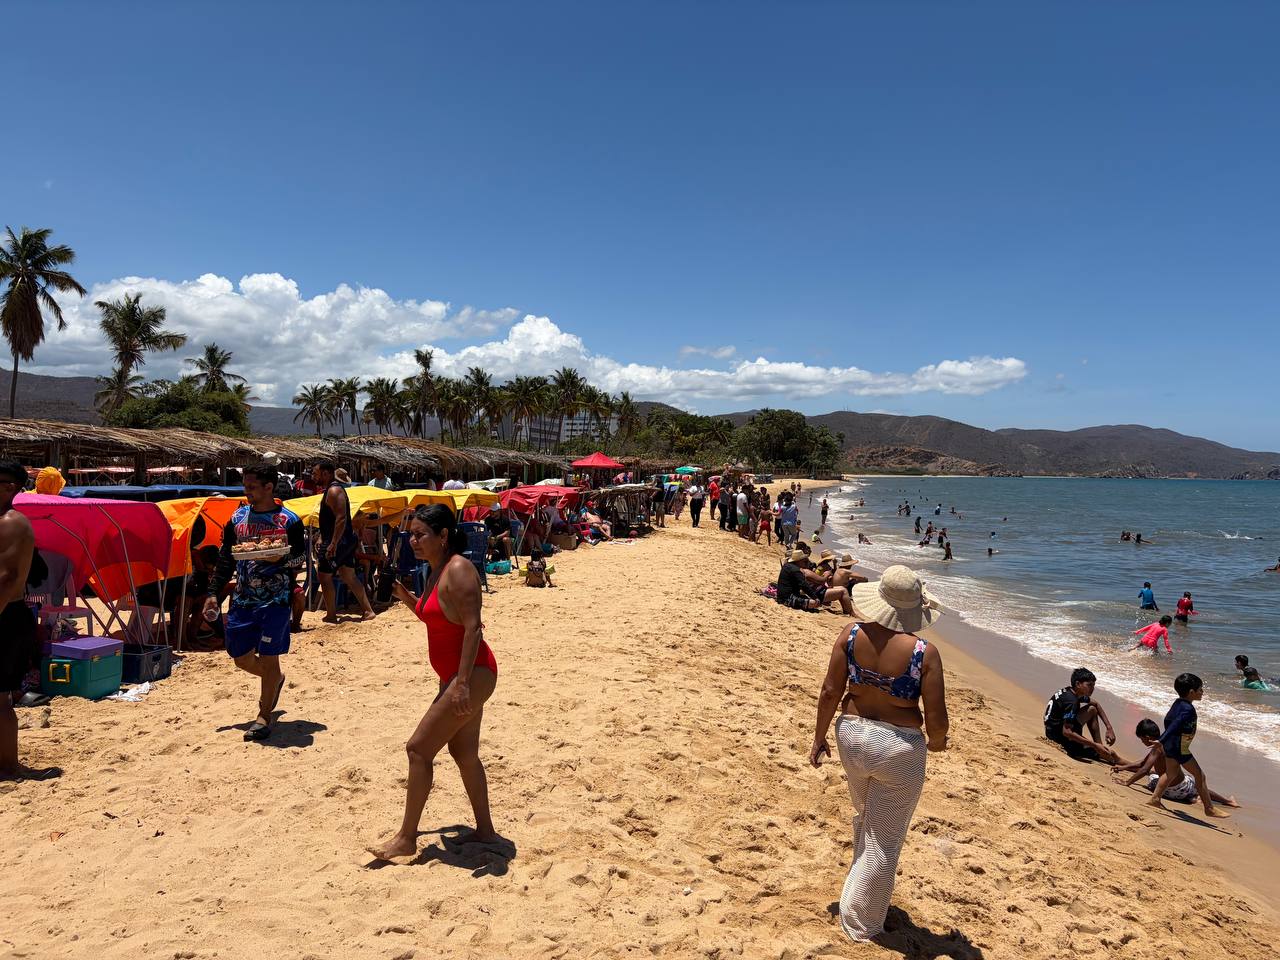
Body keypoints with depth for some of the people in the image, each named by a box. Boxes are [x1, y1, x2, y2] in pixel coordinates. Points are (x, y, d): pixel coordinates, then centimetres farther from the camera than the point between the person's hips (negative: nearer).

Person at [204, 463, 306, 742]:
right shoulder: (237, 518, 7)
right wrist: (213, 594, 5)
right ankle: (274, 680, 40)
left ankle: (264, 717, 10)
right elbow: (225, 561, 11)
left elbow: (301, 558, -3)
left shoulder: (289, 520, -6)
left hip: (275, 600, -5)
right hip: (242, 600, 5)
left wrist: (280, 559, -24)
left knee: (268, 657, -3)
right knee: (241, 657, 10)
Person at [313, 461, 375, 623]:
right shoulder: (332, 489, 16)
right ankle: (368, 611, 13)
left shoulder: (334, 490, -16)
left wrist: (333, 543, -28)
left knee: (324, 575, -2)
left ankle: (331, 616, 4)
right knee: (349, 577, 12)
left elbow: (341, 518, -26)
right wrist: (324, 539, 23)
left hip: (338, 541, -10)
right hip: (345, 541, 10)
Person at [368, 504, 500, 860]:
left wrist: (463, 682, -29)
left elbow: (473, 627, -24)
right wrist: (406, 597, 10)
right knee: (464, 754, 17)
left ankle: (406, 838, 7)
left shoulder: (458, 570, -18)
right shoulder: (437, 571, 11)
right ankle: (485, 831, 30)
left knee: (418, 748, -5)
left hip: (472, 675, -10)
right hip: (456, 677, 10)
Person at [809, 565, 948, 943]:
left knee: (867, 819, 31)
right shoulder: (924, 653, -19)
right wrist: (937, 741, 9)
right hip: (899, 748, -4)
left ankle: (860, 893, 52)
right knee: (883, 840, 14)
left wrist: (819, 738, 8)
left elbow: (830, 692, -6)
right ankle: (862, 925, 28)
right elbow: (936, 720, -14)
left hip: (852, 735, 4)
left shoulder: (851, 635, -11)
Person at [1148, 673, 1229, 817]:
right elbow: (1175, 725, -28)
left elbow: (1168, 720, 18)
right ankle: (1210, 809, 12)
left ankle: (1155, 798, 23)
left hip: (1170, 745, 9)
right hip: (1180, 748, -9)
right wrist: (1162, 741, -31)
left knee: (1172, 773, 20)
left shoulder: (1178, 703, 6)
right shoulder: (1188, 709, -22)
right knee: (1199, 775, 3)